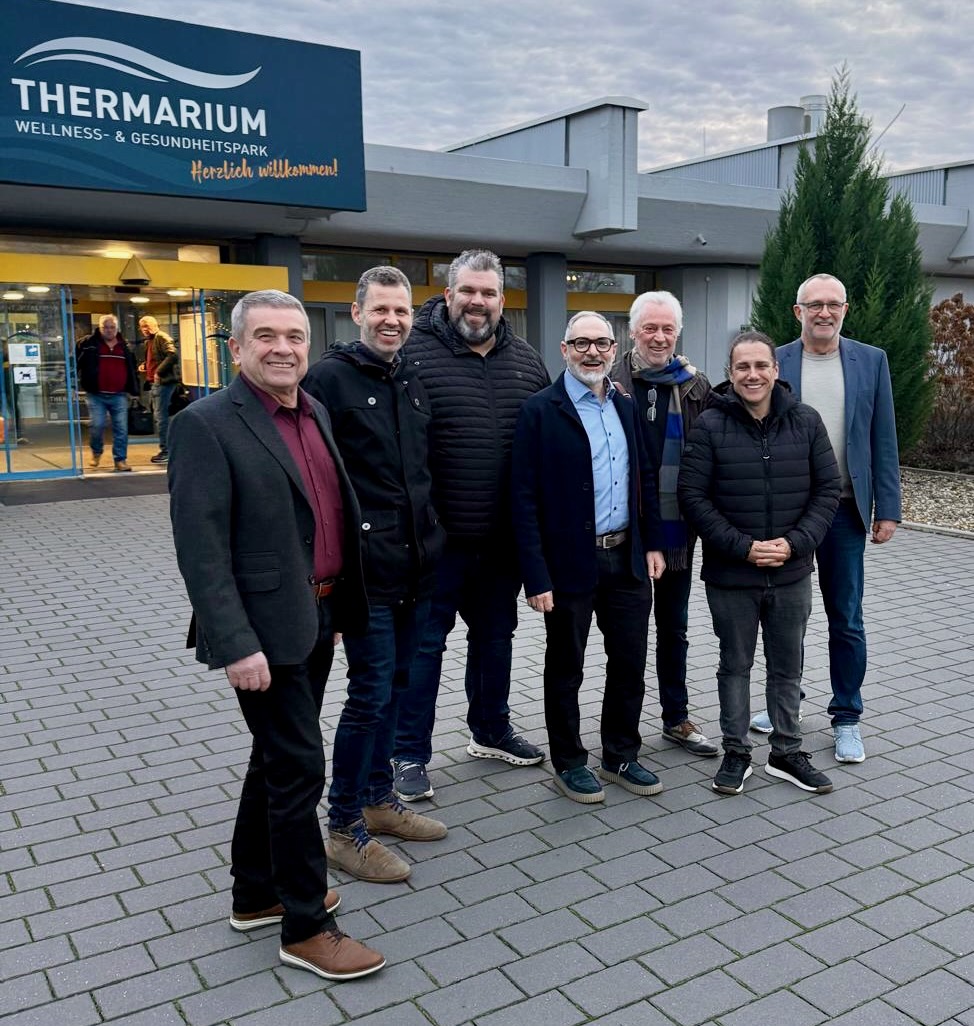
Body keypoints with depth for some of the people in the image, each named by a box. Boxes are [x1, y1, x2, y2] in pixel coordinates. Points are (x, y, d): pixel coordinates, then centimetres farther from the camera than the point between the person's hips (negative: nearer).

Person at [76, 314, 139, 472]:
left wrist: (131, 391, 14)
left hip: (119, 396, 2)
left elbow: (132, 370, 18)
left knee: (121, 428, -1)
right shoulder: (88, 343, 1)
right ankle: (96, 452, 22)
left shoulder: (125, 346, 12)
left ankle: (120, 460, 7)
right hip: (96, 395, -2)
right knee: (97, 425, -5)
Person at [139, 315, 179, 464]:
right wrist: (145, 366, 12)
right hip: (155, 382, 10)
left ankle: (166, 451, -6)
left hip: (163, 381, -10)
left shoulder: (162, 338, -9)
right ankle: (165, 450, 19)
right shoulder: (149, 342, 20)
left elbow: (173, 355, -24)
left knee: (161, 417, -10)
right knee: (158, 416, 13)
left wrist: (159, 372, -20)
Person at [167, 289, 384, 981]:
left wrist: (334, 608, 14)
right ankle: (305, 928, 17)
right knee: (299, 769, -1)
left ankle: (256, 895, 36)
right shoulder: (206, 425, -14)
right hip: (266, 630, -8)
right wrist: (237, 645, -22)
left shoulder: (315, 411, 9)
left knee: (277, 761, 19)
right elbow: (201, 549, -18)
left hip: (317, 621, 8)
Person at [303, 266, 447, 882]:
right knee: (371, 691, -3)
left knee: (395, 685, 16)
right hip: (367, 570, -7)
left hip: (418, 568, 7)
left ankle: (378, 799, 31)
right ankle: (345, 827, 12)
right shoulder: (330, 378, -9)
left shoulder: (416, 385, 13)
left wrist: (433, 539, 17)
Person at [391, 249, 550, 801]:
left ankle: (491, 730, 38)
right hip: (437, 534, -5)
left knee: (496, 637, 19)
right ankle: (410, 754, 18)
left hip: (504, 538, 6)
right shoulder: (414, 352, -10)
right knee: (423, 642, 5)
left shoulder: (527, 361, 7)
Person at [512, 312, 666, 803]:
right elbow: (525, 499, -12)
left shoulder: (625, 406, 10)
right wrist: (537, 576, -16)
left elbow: (646, 479, 16)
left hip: (627, 557, 6)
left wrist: (653, 542, 7)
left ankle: (621, 756, 31)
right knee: (565, 669, 9)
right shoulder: (540, 410, -9)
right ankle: (569, 763, 26)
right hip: (571, 562, -5)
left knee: (630, 664, 13)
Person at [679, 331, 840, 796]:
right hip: (730, 575, -2)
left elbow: (827, 489, 2)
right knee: (735, 665, 12)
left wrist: (795, 543, -12)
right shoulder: (710, 426, -8)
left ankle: (787, 753, 31)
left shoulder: (806, 422, -1)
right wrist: (743, 547, -16)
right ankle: (736, 753, 27)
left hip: (792, 574, 2)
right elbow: (692, 496, -10)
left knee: (787, 667, 15)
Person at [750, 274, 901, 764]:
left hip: (844, 510, 0)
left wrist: (888, 509, -1)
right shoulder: (774, 363, -1)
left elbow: (883, 441, 3)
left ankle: (846, 718, 21)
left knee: (846, 620, 7)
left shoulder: (871, 361, 3)